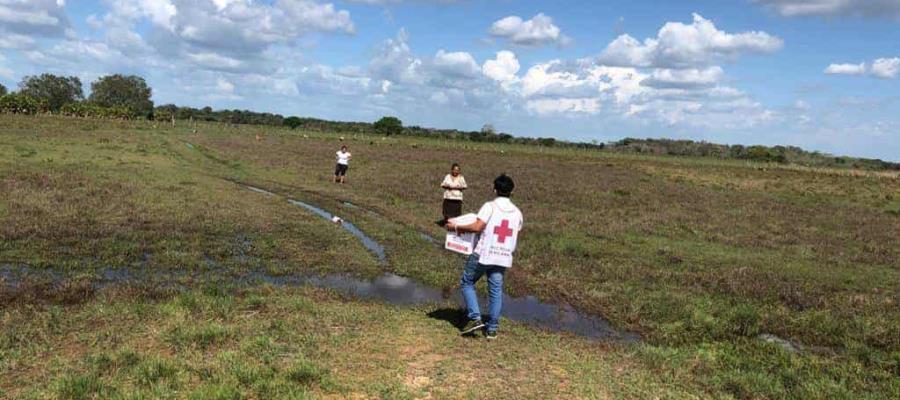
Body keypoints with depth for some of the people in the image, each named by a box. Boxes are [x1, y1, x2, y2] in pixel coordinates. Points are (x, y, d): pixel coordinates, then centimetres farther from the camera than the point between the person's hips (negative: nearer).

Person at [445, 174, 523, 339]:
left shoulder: (490, 206, -10)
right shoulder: (517, 212, 7)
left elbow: (477, 227, -19)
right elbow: (515, 237, 12)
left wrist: (456, 227, -7)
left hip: (483, 255, -4)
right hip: (504, 257, 5)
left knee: (467, 283, 12)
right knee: (496, 291, 11)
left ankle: (475, 318, 3)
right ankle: (492, 329, 14)